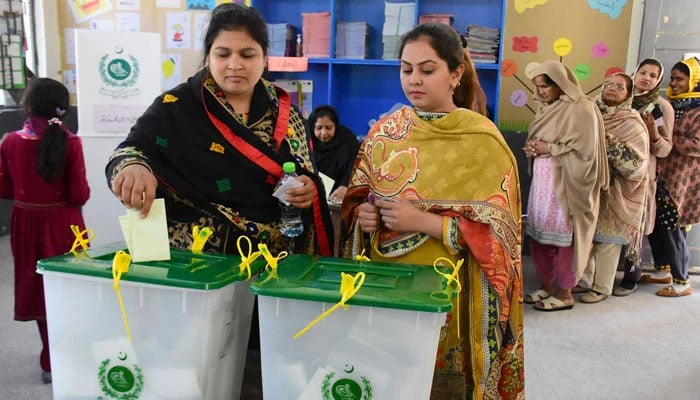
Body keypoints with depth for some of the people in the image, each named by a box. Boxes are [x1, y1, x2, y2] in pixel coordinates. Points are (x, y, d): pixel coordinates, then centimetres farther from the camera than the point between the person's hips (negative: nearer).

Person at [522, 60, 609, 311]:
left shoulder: (582, 109, -11)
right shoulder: (548, 108, 14)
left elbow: (585, 151, -17)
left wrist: (549, 149, -15)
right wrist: (532, 148, -1)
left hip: (566, 185, -8)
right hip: (542, 180, 8)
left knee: (563, 237, 0)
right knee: (538, 234, 10)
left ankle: (564, 293, 14)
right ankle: (547, 286, 25)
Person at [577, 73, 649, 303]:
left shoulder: (632, 123, -8)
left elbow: (636, 162, -17)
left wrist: (609, 144, -23)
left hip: (613, 194, -5)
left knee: (607, 239, 5)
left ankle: (601, 287, 18)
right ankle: (583, 280, 28)